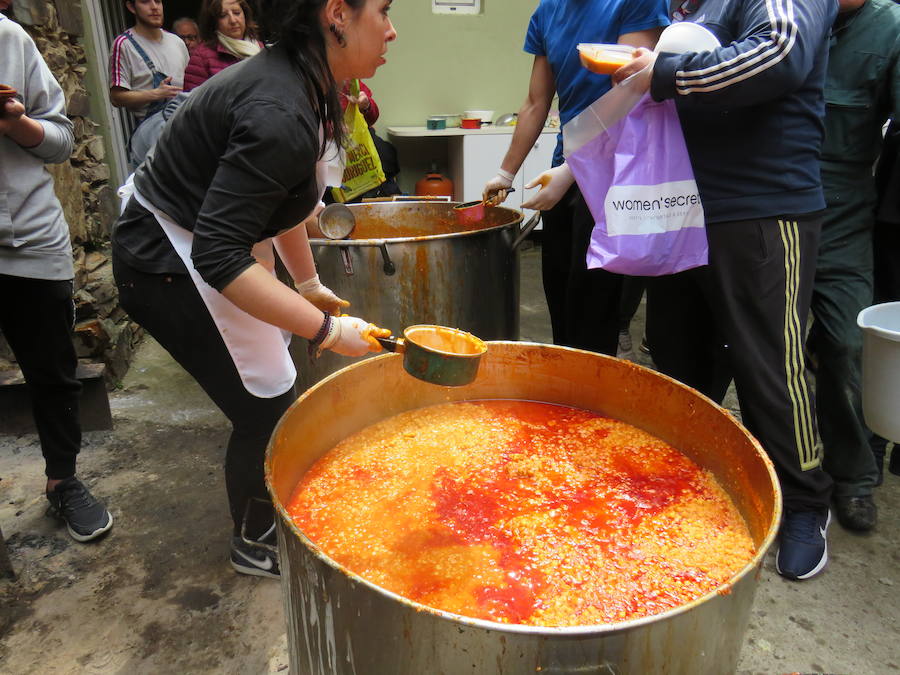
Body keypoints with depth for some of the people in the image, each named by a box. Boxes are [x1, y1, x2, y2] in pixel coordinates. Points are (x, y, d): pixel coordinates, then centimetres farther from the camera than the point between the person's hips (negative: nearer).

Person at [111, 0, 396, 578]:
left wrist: (310, 284, 18)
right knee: (267, 410, 1)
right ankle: (255, 544, 29)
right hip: (171, 268, -10)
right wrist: (326, 329, -32)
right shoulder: (280, 117, -31)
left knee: (270, 398, 20)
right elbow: (218, 257, -35)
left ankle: (271, 516, 45)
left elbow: (278, 196, 14)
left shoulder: (297, 84, 1)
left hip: (205, 243, 10)